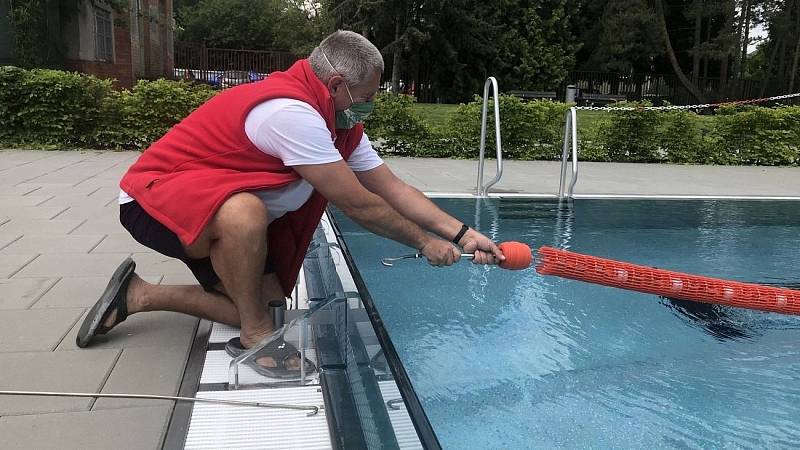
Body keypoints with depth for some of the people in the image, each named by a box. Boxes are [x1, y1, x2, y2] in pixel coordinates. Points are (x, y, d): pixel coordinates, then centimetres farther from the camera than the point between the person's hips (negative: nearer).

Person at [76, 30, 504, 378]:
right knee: (245, 214, -40)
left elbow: (394, 189, 2)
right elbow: (359, 205, -23)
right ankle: (256, 334, -16)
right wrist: (423, 242, -10)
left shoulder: (340, 126, 2)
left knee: (264, 300, -1)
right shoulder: (291, 111, -29)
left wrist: (463, 234, -3)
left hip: (219, 213, 10)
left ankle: (138, 294, 12)